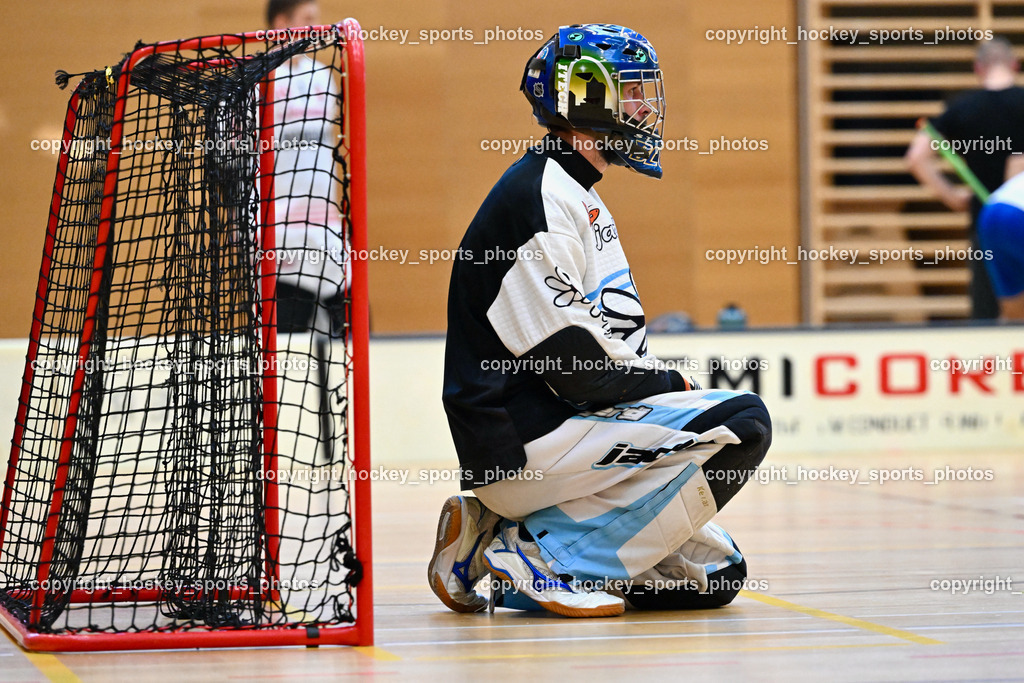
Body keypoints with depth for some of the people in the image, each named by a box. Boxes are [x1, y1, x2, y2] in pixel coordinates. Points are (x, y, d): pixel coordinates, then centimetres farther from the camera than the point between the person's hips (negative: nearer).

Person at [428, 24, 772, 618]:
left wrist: (668, 388, 5)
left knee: (713, 578, 10)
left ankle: (501, 539, 9)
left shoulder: (581, 201, 20)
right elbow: (572, 364, -21)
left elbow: (612, 342, 22)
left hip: (565, 426, 10)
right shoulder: (538, 198, -15)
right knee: (742, 423, -20)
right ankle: (551, 555, -16)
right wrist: (676, 385, -9)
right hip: (523, 445, -10)